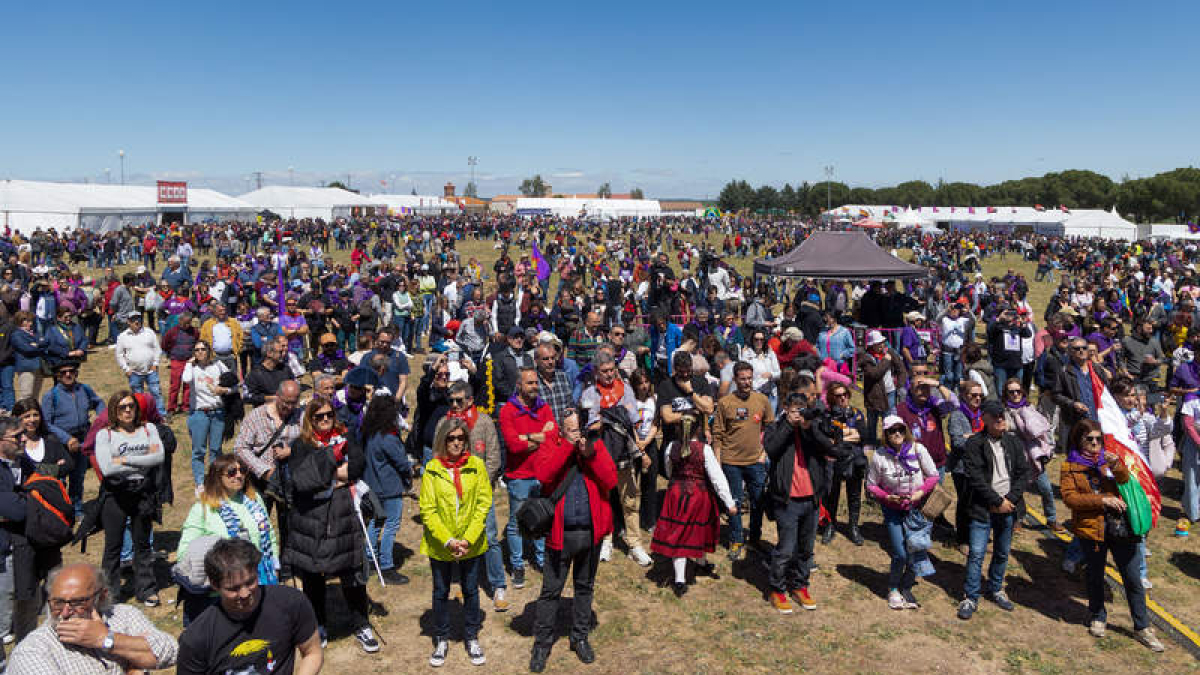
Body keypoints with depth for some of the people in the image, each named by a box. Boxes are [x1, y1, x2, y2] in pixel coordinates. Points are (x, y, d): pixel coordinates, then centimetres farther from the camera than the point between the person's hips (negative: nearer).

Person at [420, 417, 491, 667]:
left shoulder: (477, 465, -4)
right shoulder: (432, 469, -7)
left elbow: (483, 503, -5)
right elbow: (427, 510, -8)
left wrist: (468, 539, -14)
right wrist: (448, 540, -17)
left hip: (471, 543, 1)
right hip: (440, 544, 0)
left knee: (471, 590, 14)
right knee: (440, 592, 14)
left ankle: (472, 638, 32)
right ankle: (441, 640, 32)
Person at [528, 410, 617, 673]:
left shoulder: (596, 445, 0)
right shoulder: (551, 444, -4)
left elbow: (611, 481, -11)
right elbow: (543, 475, -23)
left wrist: (591, 454, -22)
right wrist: (568, 446, -24)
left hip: (591, 531, 2)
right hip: (560, 531, -2)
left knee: (585, 587, 17)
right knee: (551, 590, 7)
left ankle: (580, 637, 34)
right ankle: (542, 643, 23)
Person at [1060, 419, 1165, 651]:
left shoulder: (1108, 459, 7)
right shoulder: (1069, 467, -2)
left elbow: (1125, 479, -11)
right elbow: (1069, 497, -12)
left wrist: (1116, 465, -31)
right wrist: (1102, 500, -19)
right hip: (1090, 527, -2)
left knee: (1133, 578, 5)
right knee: (1095, 576, 14)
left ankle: (1142, 627, 18)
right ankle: (1098, 618, 33)